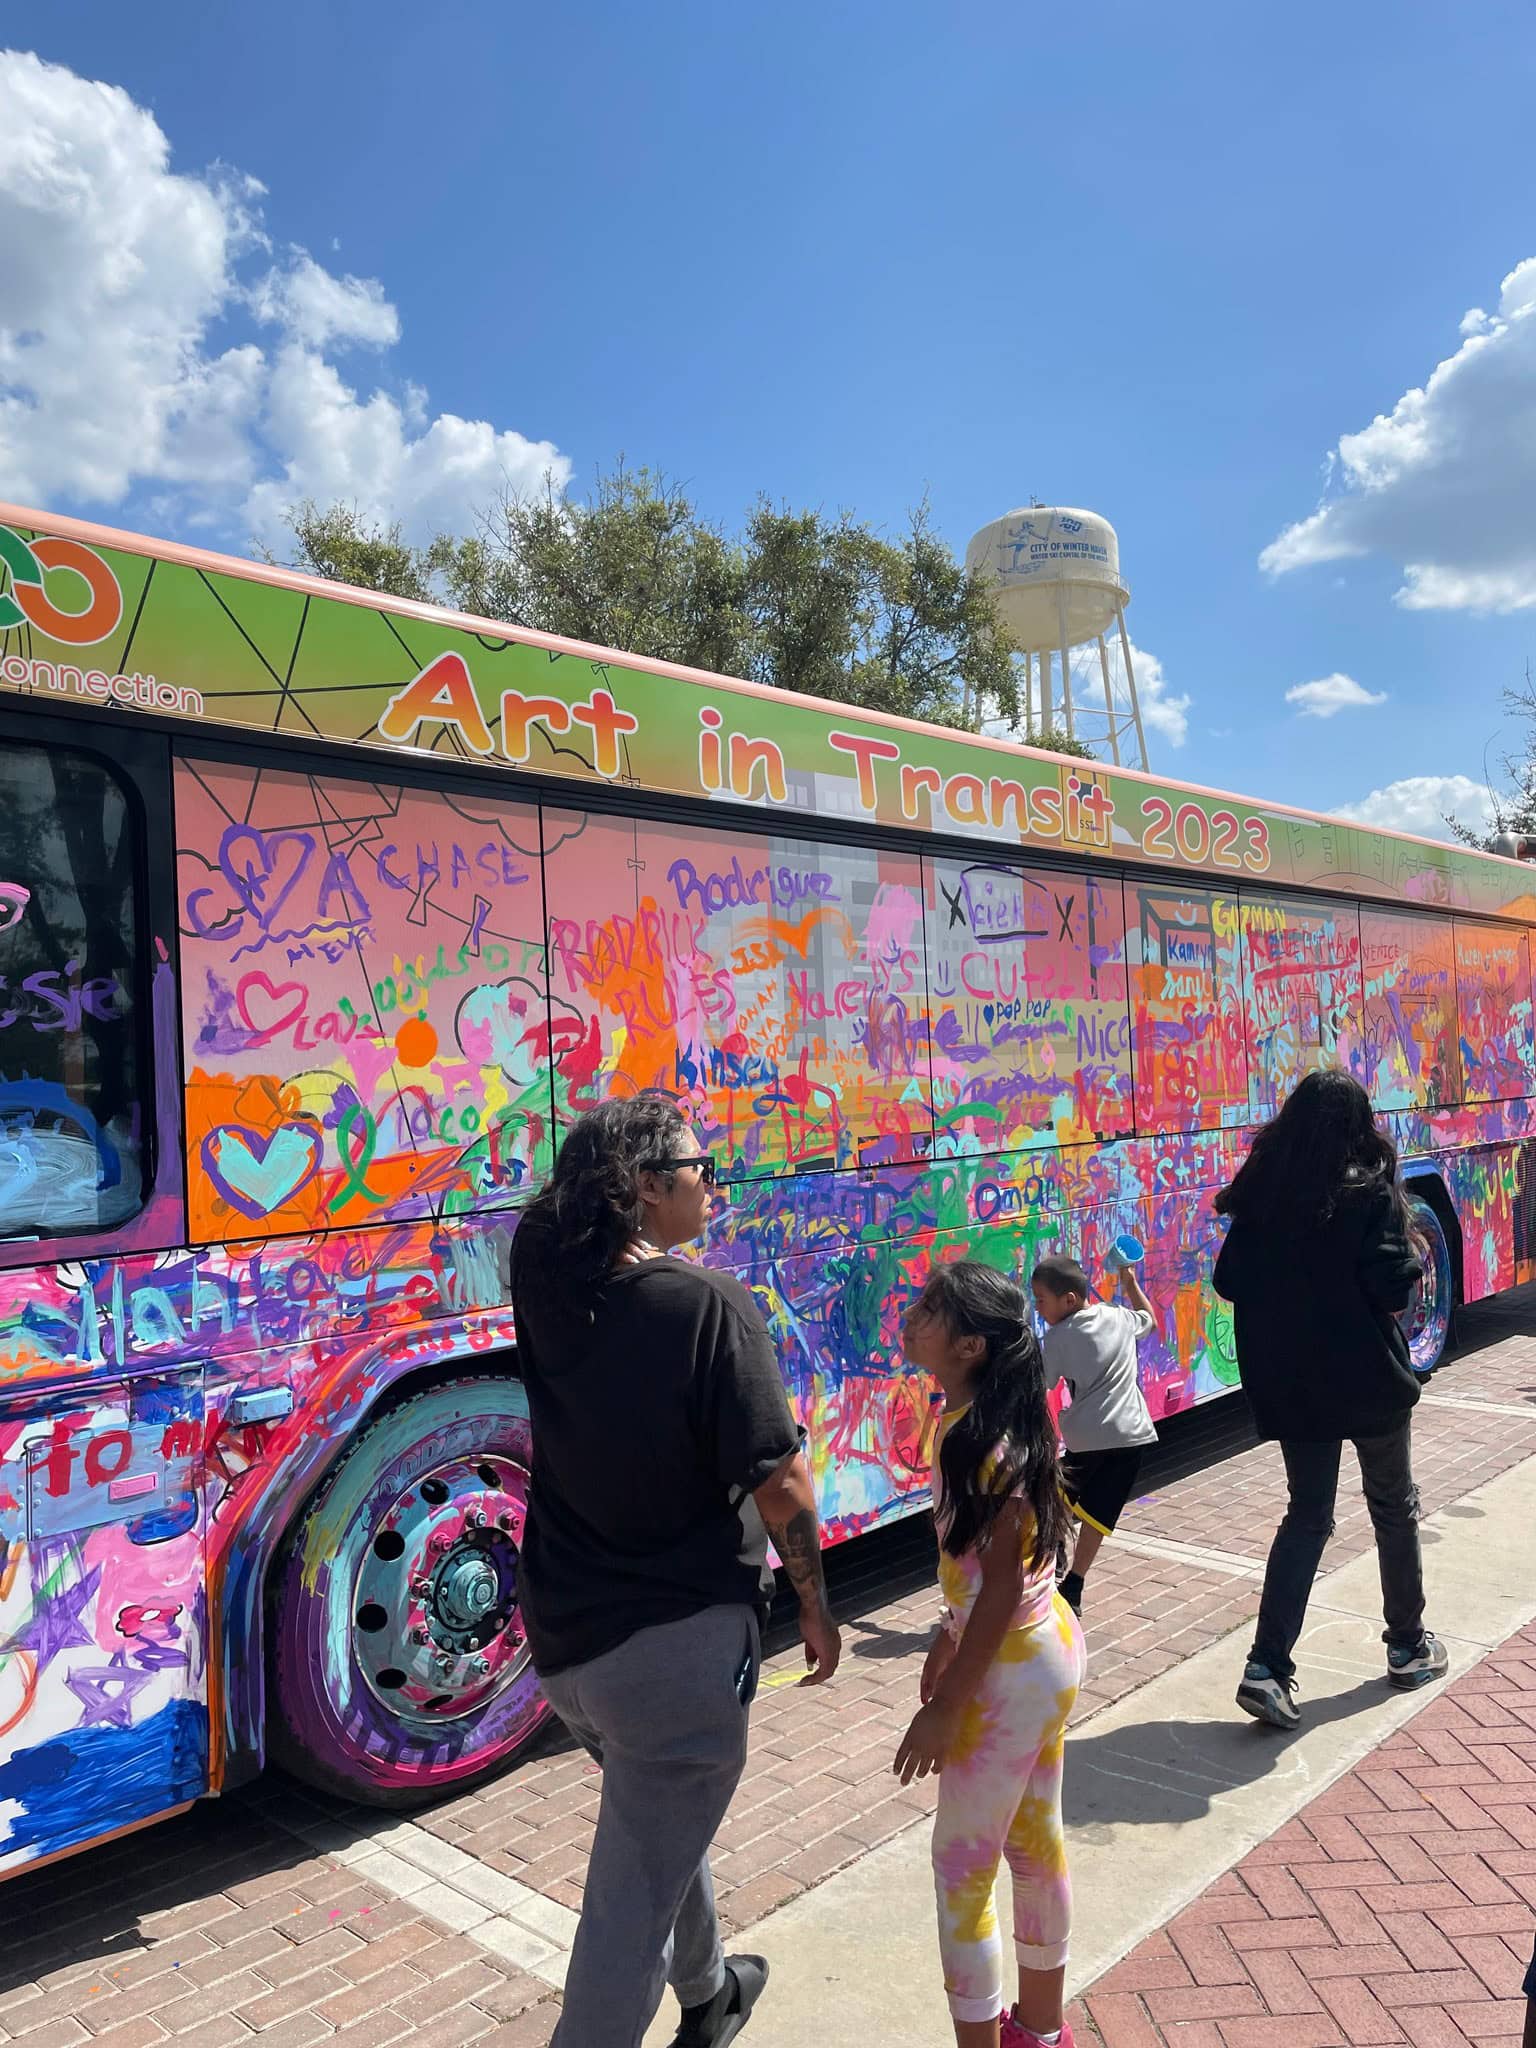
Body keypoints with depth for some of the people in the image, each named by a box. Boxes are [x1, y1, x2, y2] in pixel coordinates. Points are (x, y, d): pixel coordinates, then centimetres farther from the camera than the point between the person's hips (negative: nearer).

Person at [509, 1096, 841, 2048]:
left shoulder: (543, 1278, -7)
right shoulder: (709, 1302, -22)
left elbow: (560, 1208, 18)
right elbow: (779, 1485, -19)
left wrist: (636, 1129, 10)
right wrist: (816, 1603, -4)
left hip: (563, 1637, 8)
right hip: (681, 1640, -7)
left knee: (660, 1825, 31)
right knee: (635, 1898, 7)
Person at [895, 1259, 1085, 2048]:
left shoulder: (983, 1439, -28)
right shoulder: (975, 1419, 0)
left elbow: (1003, 1582, -25)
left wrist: (946, 1705, -19)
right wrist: (948, 1638, 19)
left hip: (1011, 1670, -9)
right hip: (1043, 1647, 9)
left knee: (962, 1862, 8)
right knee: (1035, 1842, 24)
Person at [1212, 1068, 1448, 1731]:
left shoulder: (1261, 1192, -1)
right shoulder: (1370, 1191, -13)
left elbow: (1229, 1282, 1)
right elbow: (1393, 1285, -18)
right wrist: (1410, 1263, 2)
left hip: (1288, 1384, 4)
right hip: (1366, 1377, -3)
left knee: (1307, 1515, 13)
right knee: (1394, 1509, 19)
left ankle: (1267, 1668, 2)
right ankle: (1408, 1647, 36)